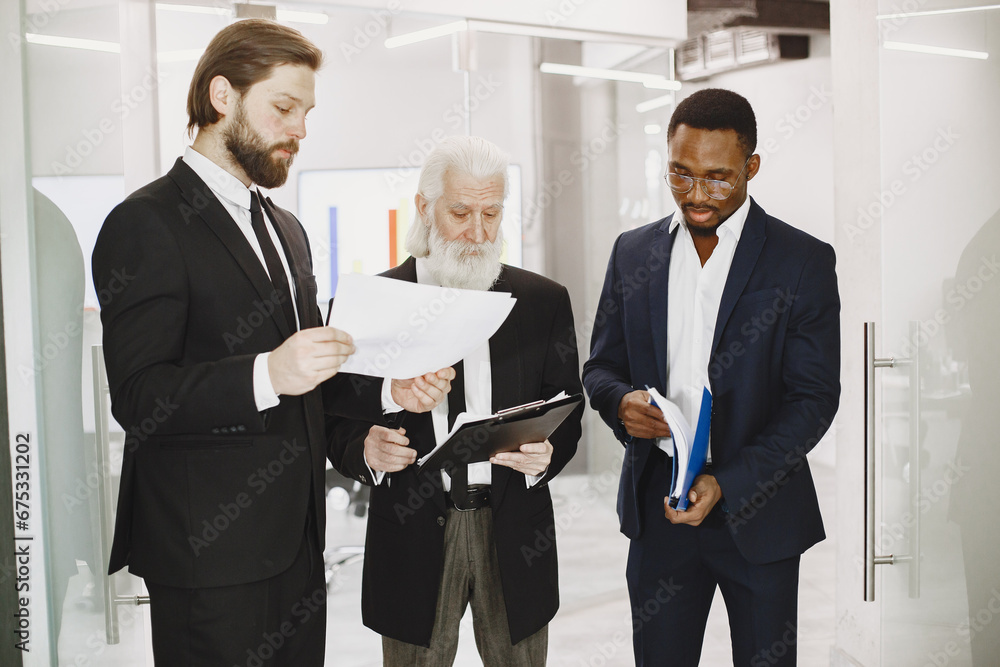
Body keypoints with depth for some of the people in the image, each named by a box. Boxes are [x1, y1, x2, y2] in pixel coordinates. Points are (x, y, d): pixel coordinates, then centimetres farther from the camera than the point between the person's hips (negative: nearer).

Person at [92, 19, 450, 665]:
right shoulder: (147, 224, -10)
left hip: (298, 535, 8)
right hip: (211, 550, -8)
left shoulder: (286, 229, 18)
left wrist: (386, 384, 1)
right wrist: (268, 374, -32)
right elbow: (139, 398, -19)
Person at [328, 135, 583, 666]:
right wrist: (368, 449, -22)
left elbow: (566, 416, 5)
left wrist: (545, 453, -16)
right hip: (412, 533, -1)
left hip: (514, 535, 2)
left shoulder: (544, 301, 4)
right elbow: (338, 427, 0)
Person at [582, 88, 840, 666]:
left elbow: (814, 397, -9)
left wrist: (726, 484, -19)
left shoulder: (803, 261, -6)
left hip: (756, 505, -2)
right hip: (657, 506, 3)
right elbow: (601, 366, 11)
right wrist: (621, 401, -14)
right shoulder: (633, 252, 5)